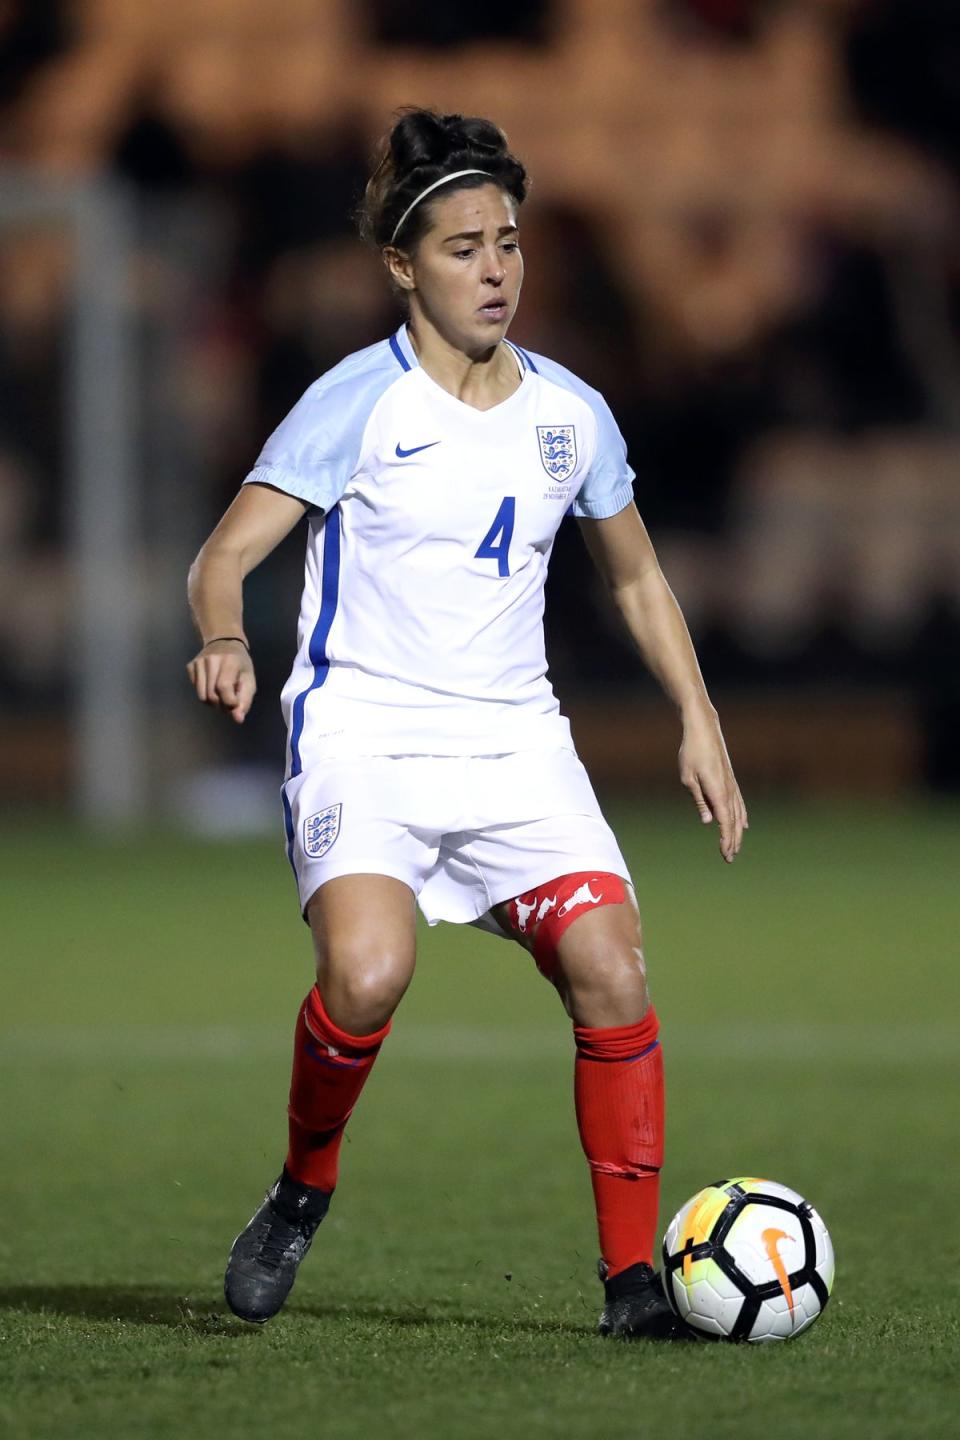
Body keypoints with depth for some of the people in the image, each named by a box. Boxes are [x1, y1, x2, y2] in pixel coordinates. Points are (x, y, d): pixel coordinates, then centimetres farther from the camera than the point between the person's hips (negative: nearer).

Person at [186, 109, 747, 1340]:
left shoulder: (568, 412, 10)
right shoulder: (358, 402, -3)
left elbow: (634, 576, 25)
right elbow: (225, 554, -7)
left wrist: (698, 719, 15)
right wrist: (224, 638, -29)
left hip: (516, 746, 4)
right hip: (364, 740, -4)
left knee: (610, 970, -17)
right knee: (368, 974, -29)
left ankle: (632, 1274, -7)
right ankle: (303, 1190, 0)